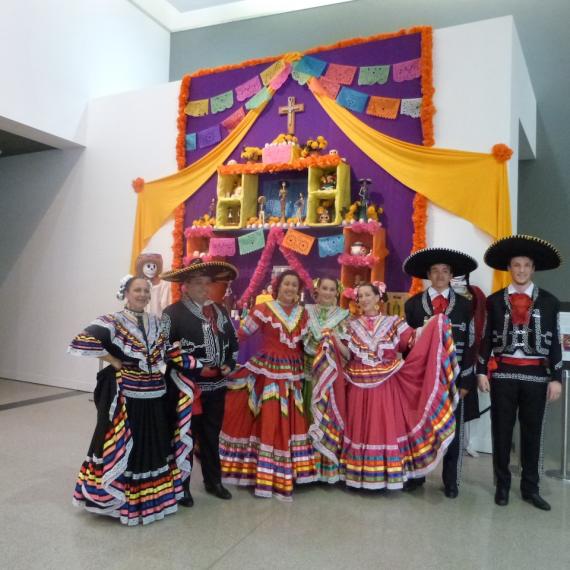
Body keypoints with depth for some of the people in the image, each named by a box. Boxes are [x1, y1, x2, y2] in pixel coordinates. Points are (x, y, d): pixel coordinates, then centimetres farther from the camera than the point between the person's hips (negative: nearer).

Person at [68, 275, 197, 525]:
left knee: (153, 447, 15)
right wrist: (113, 361, -15)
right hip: (125, 397, -6)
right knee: (123, 449, 3)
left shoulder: (157, 323, 9)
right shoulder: (112, 322, -9)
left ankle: (151, 496, 32)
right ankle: (118, 498, 22)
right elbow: (80, 343, -22)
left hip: (154, 396, 6)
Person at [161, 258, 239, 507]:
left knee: (211, 436, 18)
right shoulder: (172, 313, -9)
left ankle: (213, 481, 33)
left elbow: (233, 339, 18)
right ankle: (181, 486, 24)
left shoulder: (220, 310, 12)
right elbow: (167, 349, -16)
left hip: (216, 385, 6)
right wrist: (198, 368, -17)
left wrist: (229, 364, 2)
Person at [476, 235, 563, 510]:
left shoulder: (549, 301, 3)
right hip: (503, 373, 0)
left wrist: (556, 378, -2)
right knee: (501, 431, 7)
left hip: (536, 374, 0)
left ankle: (530, 487, 22)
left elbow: (554, 342, 3)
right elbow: (487, 339, 4)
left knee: (532, 432, 9)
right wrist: (481, 371, -1)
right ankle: (502, 484, 20)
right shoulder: (495, 300, 3)